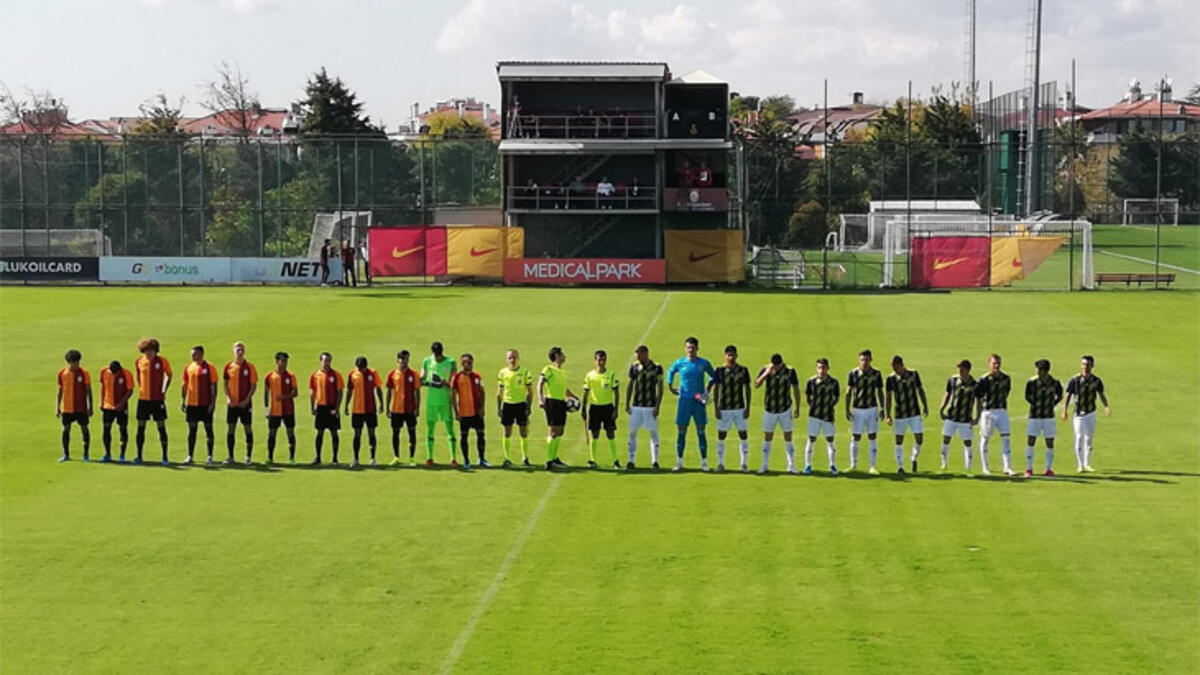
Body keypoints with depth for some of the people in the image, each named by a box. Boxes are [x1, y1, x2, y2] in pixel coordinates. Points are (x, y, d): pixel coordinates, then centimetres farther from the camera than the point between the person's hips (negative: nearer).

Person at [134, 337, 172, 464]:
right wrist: (141, 388, 9)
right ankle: (139, 456, 12)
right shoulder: (138, 362, 2)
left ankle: (165, 456, 6)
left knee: (161, 426, 0)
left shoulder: (162, 361, -5)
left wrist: (164, 391, 3)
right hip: (143, 398, 2)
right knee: (141, 427, 4)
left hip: (158, 399, -2)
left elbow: (169, 376, 9)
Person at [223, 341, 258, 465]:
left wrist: (247, 400, -13)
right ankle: (230, 457, 11)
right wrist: (228, 398, -5)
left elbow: (254, 385, -3)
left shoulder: (249, 367, -3)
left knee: (248, 428, 0)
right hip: (232, 403, 2)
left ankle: (248, 457, 6)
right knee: (231, 429, 4)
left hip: (245, 403, -2)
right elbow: (226, 383, 9)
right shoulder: (228, 366, 5)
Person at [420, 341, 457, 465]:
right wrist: (427, 382, -15)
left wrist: (445, 383, -22)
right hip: (431, 400, 2)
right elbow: (421, 380, 7)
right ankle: (429, 458, 7)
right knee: (430, 428, 3)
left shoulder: (450, 362, -1)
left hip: (446, 400, -2)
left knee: (450, 429, -3)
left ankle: (453, 458, -1)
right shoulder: (427, 361, 5)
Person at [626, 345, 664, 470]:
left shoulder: (656, 368, -4)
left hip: (650, 406, -3)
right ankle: (631, 461, 9)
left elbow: (660, 388, -3)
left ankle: (654, 461, 8)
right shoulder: (634, 367, 5)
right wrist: (627, 404, 5)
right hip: (636, 406, 3)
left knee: (653, 433, 0)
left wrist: (657, 406, -9)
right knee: (632, 432, 3)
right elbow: (629, 386, 11)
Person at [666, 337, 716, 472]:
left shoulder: (704, 363, 1)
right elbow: (670, 372, 22)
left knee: (701, 432, 1)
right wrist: (670, 387, 15)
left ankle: (704, 463, 6)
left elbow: (713, 377, 12)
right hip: (684, 400, 1)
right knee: (681, 432, 1)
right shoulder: (679, 363, 3)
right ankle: (679, 462, 7)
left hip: (699, 401, 0)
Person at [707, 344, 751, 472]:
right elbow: (715, 389, 3)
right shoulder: (720, 371, 0)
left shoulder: (743, 370, 2)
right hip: (724, 409, 0)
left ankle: (744, 463, 9)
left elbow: (747, 389, 5)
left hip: (739, 408, 0)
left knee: (743, 435, 1)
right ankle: (720, 463, 11)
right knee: (721, 436, 2)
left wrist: (748, 408, 0)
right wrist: (715, 408, -3)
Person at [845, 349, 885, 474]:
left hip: (872, 409, 0)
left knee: (872, 438, 0)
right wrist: (847, 410, -4)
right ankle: (853, 465, 17)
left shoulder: (876, 374, 1)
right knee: (855, 438, 3)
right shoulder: (853, 373, -1)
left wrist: (882, 409, -2)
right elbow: (848, 392, 2)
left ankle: (872, 467, 4)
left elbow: (880, 392, 6)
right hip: (857, 410, 0)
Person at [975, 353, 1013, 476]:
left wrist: (1002, 405, 13)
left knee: (1006, 438, -2)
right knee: (985, 439, 5)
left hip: (1002, 411, 4)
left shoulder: (1006, 378, 4)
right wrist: (978, 414, -3)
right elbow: (977, 397, -5)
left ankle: (1007, 467, 2)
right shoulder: (984, 380, -10)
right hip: (987, 411, -4)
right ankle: (984, 467, 16)